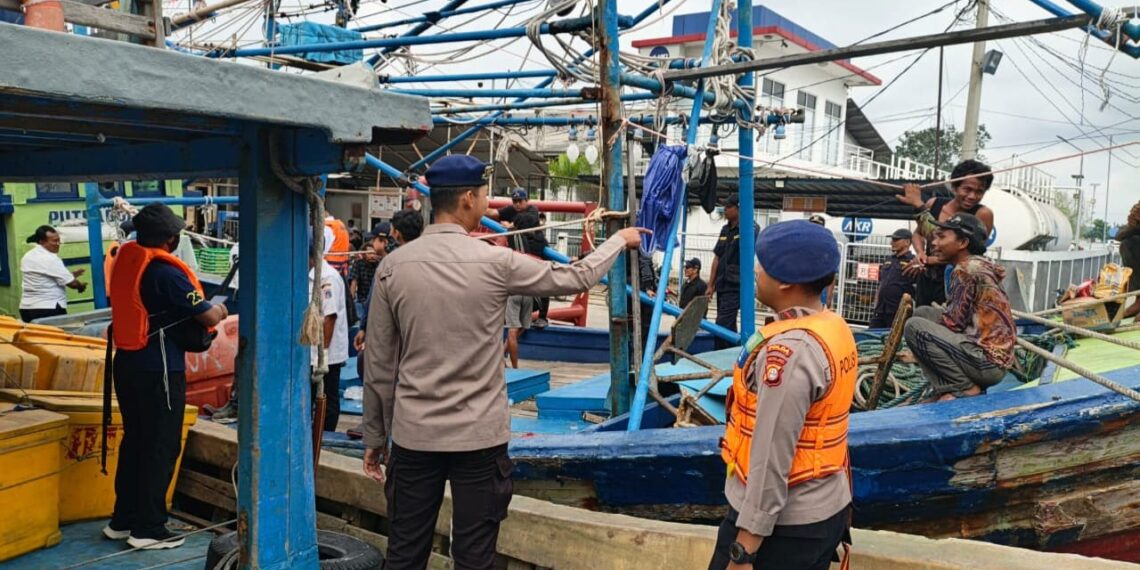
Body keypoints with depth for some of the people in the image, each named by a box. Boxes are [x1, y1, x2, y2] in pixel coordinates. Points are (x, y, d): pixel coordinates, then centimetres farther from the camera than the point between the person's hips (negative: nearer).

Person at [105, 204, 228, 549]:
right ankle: (148, 530, 8)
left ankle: (123, 520, 27)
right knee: (161, 448, 2)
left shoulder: (126, 261, 6)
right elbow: (209, 318, -17)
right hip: (158, 371, -8)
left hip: (126, 363, 8)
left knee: (134, 441, 17)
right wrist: (220, 310, 5)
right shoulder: (166, 271, -17)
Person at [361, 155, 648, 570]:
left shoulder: (394, 266, -1)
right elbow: (576, 278, 5)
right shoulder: (495, 262, -8)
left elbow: (378, 365, 3)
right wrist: (620, 240, 22)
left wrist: (375, 435, 14)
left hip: (414, 435, 3)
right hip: (479, 436, -3)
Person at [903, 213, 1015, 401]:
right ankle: (948, 391, 1)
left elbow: (953, 322, -14)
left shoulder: (967, 269, -13)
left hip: (988, 360, -10)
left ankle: (966, 389, -8)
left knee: (914, 326, -14)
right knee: (922, 314, 12)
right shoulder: (975, 266, 15)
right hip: (994, 358, 10)